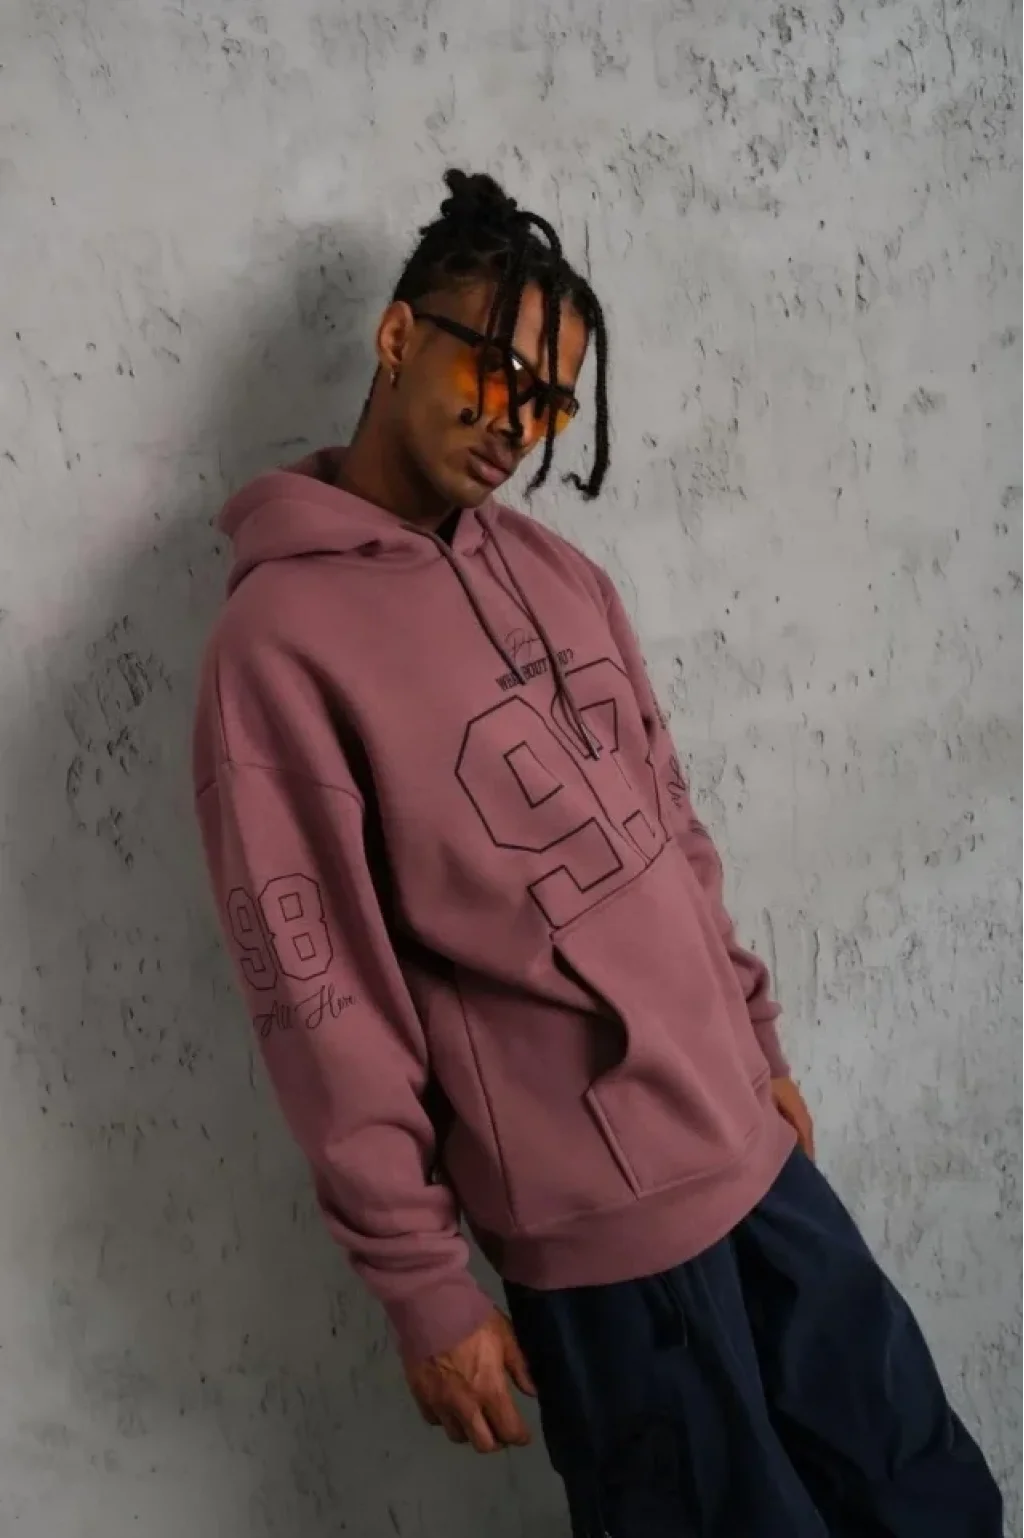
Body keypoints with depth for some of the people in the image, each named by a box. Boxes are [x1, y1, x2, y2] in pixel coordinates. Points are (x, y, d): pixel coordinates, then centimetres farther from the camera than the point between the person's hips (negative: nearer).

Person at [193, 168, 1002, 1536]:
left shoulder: (564, 579, 7)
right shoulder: (281, 637, -15)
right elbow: (320, 996, -15)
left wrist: (758, 1042, 15)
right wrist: (424, 1282, -12)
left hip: (749, 1141, 7)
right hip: (598, 1217, -7)